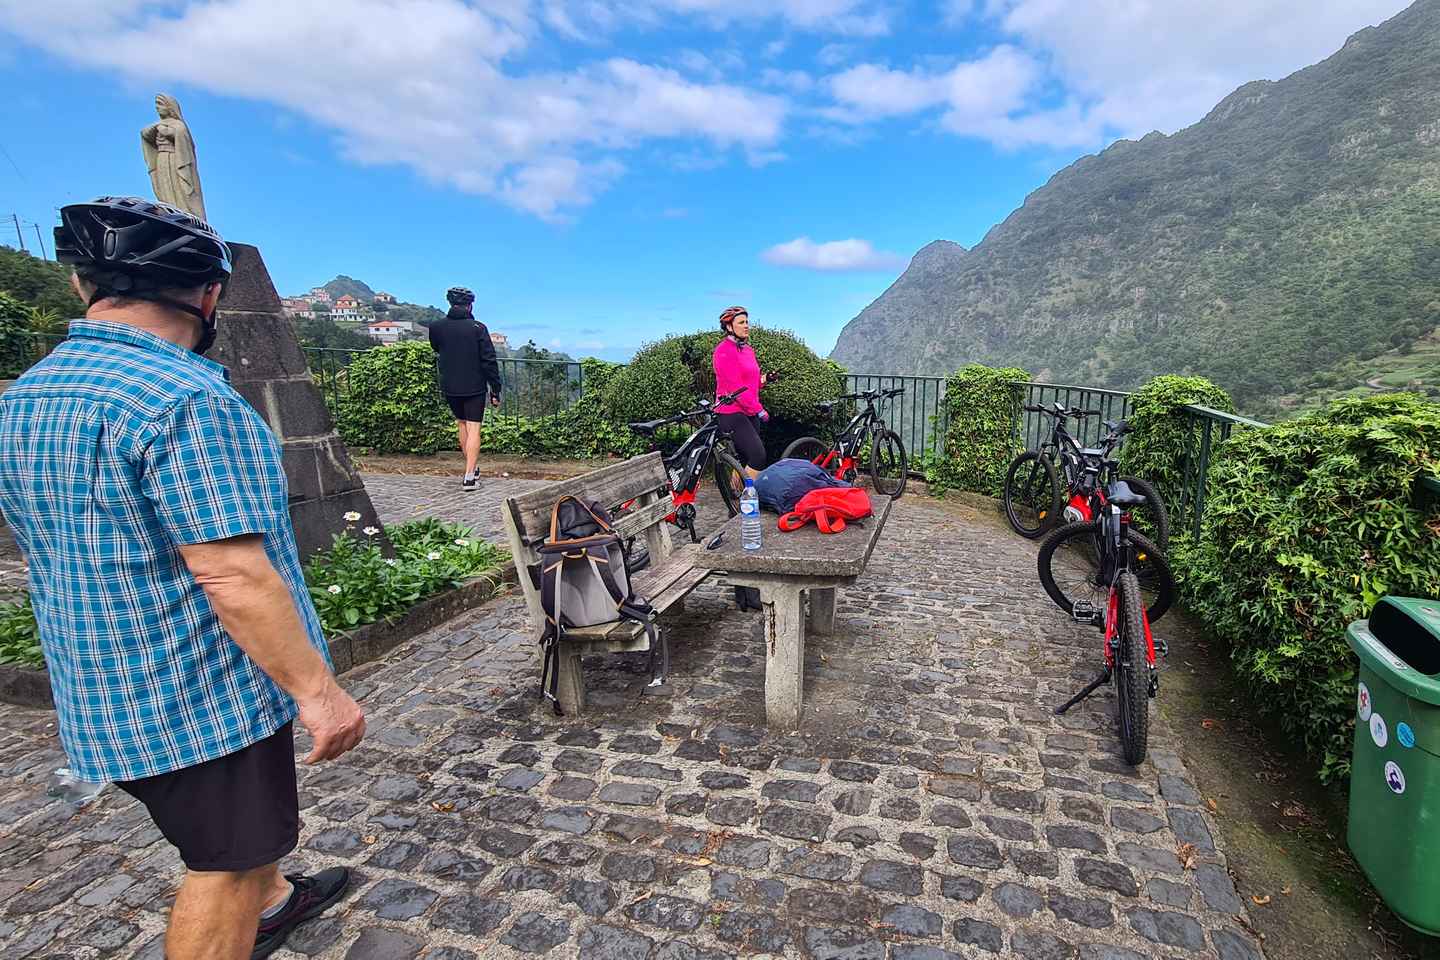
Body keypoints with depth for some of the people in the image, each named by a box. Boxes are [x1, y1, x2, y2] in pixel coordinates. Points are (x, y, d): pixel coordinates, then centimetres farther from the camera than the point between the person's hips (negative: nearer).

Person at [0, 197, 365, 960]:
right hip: (208, 694, -9)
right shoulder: (186, 398, -25)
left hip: (101, 695, 9)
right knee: (226, 863, 12)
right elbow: (233, 577, -28)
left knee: (232, 839, 30)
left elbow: (66, 553, 14)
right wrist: (316, 688, -20)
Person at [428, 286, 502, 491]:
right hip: (475, 387, -3)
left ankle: (471, 469, 28)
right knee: (474, 428, 0)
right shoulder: (478, 328, -10)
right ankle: (469, 477, -5)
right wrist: (495, 391, -5)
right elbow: (489, 361, -10)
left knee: (461, 423, 21)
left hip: (449, 388, 3)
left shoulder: (436, 327, -1)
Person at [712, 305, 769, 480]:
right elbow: (734, 386, -18)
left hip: (750, 412, 8)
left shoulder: (748, 349, 16)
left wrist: (761, 380, 1)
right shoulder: (724, 350, -11)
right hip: (732, 413, -8)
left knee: (743, 461, 8)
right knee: (758, 456, -18)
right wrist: (759, 409, -16)